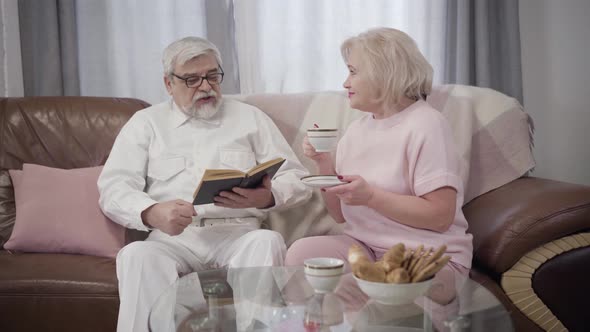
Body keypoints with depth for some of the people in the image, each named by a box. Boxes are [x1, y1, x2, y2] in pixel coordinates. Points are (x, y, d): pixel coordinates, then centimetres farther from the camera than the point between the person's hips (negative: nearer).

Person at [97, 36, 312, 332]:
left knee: (268, 241, -32)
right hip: (172, 237, 0)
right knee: (136, 254, -33)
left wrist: (268, 197, -14)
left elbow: (297, 179, 11)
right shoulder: (146, 122, 16)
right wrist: (152, 213, -18)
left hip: (238, 234, 1)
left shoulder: (250, 118, 17)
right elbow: (113, 187, 5)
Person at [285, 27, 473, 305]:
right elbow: (341, 215, 14)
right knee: (301, 251, -21)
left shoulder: (425, 125, -10)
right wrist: (325, 165, -2)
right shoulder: (356, 129, 12)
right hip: (364, 246, 6)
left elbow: (440, 215, -17)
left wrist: (370, 196, -21)